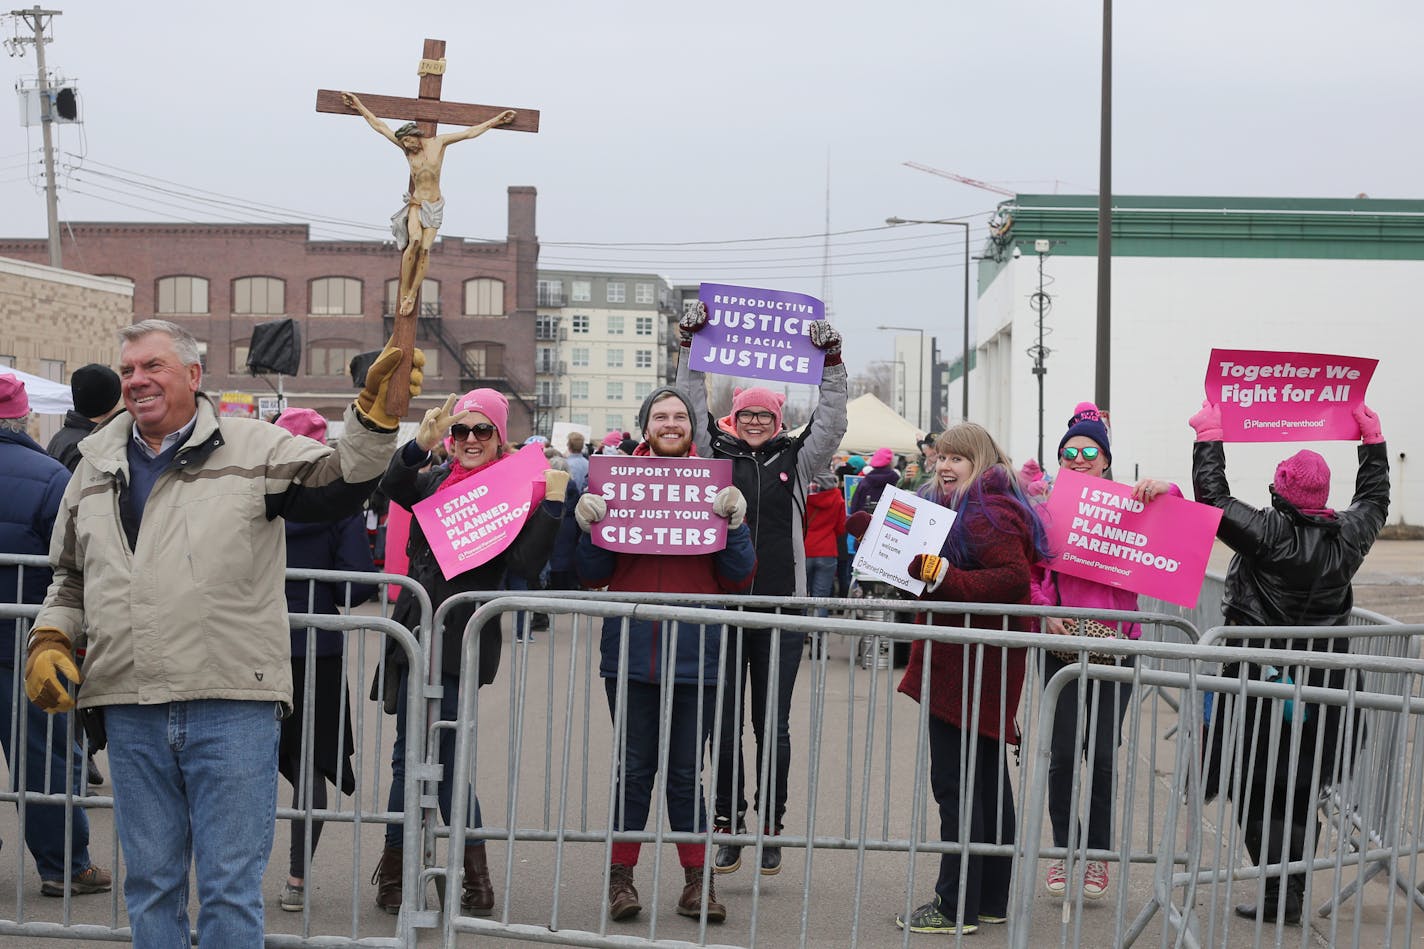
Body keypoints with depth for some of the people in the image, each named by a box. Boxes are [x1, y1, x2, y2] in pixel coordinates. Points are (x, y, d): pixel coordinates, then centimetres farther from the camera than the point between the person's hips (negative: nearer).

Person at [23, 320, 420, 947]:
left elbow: (337, 482, -8)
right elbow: (72, 578, 25)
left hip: (232, 707, -4)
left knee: (230, 889, 1)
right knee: (149, 886, 13)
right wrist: (50, 640, 10)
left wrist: (375, 413, -23)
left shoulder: (254, 448, 2)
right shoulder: (98, 467, 16)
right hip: (130, 714, 4)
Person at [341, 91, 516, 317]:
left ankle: (412, 295, -13)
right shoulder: (406, 148, 3)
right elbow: (379, 126, 8)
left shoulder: (438, 143, 0)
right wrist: (358, 106, 11)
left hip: (434, 206, 0)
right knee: (415, 240, -26)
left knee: (425, 249, -15)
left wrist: (496, 120, 2)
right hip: (415, 203, 0)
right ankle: (404, 292, -21)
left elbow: (470, 132, 2)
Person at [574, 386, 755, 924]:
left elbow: (739, 580, 2)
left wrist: (735, 521, -11)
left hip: (695, 653, 0)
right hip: (631, 651, 0)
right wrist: (589, 525, -11)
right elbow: (593, 577, 5)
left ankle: (696, 880, 16)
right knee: (634, 768, 5)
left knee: (686, 772, 7)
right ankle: (621, 876, 15)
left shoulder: (713, 488, 5)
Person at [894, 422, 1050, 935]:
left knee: (955, 782, -8)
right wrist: (922, 569, 13)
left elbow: (1014, 579, -26)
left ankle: (957, 906, -5)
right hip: (977, 663, 11)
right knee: (987, 782, 15)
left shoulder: (986, 513, -14)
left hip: (971, 666, -11)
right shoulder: (961, 507, 20)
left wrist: (941, 575, -30)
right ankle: (990, 898, 23)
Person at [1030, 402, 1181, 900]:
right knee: (1064, 751, 0)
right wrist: (1045, 611, -11)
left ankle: (1098, 855, 18)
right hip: (1062, 640, 0)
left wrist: (1163, 492, -17)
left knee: (1104, 751, 3)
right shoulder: (1045, 506, 5)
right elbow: (1028, 570, 5)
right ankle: (1063, 850, 16)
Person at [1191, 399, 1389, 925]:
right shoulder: (1347, 536, 1)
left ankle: (1280, 895, -3)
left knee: (1255, 789, 1)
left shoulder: (1268, 532, -16)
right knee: (1300, 793, 14)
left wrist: (1209, 434, 0)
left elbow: (1212, 497, -11)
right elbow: (1374, 499, 22)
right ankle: (1293, 894, 18)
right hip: (1322, 683, 6)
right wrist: (1372, 438, 33)